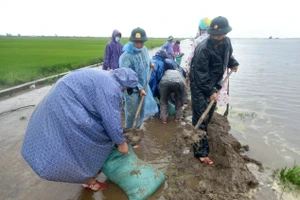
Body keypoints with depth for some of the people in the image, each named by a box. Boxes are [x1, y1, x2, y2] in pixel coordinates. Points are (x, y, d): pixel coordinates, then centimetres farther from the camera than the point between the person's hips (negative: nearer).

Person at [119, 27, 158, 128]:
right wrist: (139, 88, -29)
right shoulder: (126, 56, -26)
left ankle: (137, 127, 45)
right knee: (132, 112, 5)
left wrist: (150, 64, 7)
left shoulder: (144, 49, -2)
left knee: (142, 109, 22)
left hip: (144, 86, 8)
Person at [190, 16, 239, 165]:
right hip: (199, 86, -8)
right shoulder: (203, 48, -24)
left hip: (214, 83, 8)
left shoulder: (226, 42, -1)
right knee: (201, 118, -7)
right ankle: (201, 151, 3)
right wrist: (210, 91, -19)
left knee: (209, 114, 17)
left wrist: (233, 63, 8)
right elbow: (200, 74, -22)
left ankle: (200, 141, 39)